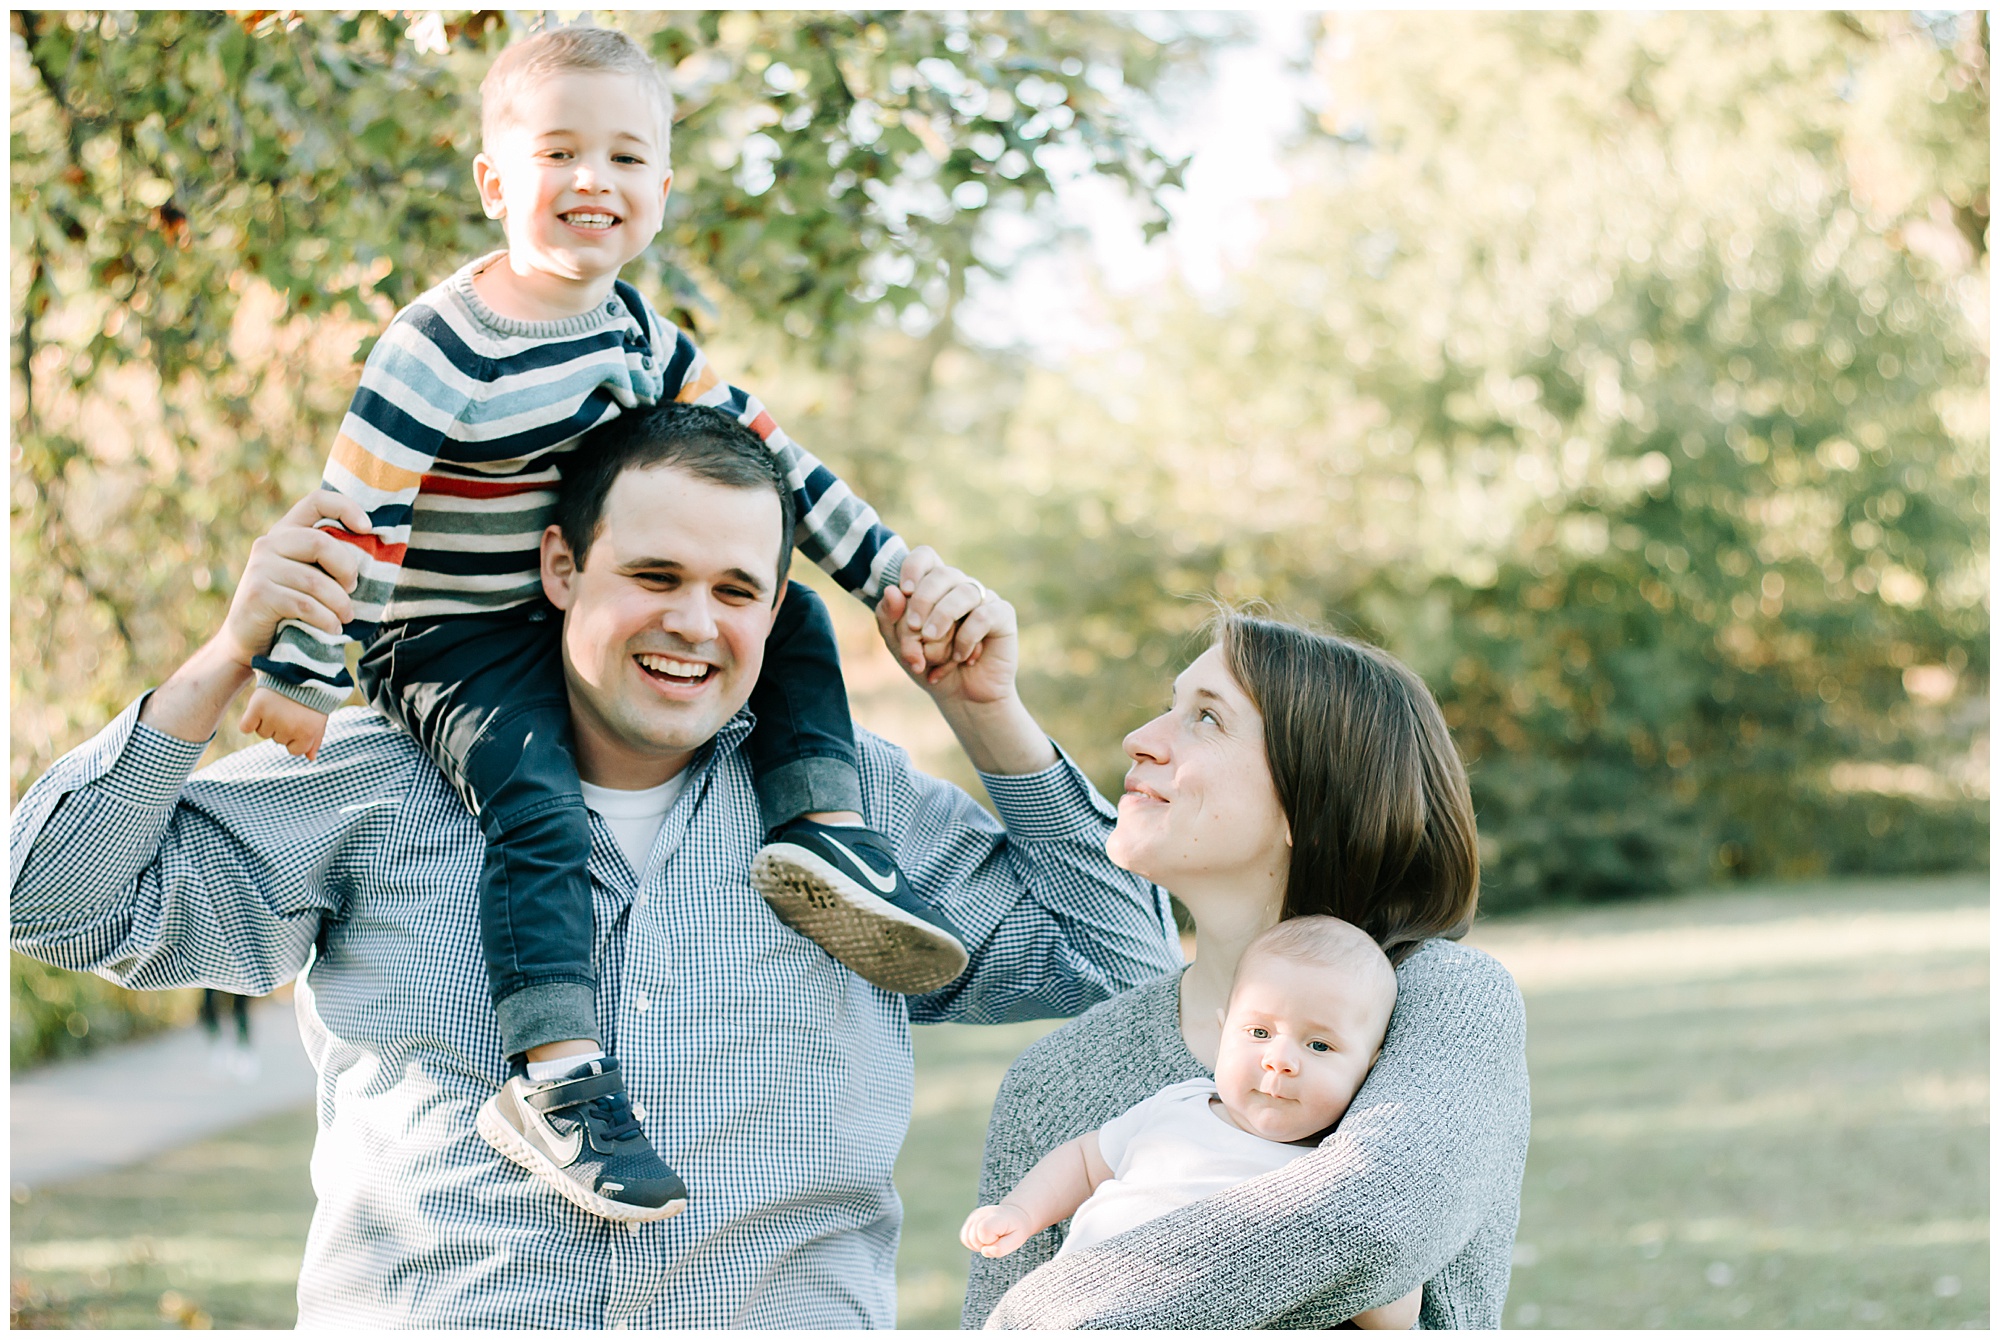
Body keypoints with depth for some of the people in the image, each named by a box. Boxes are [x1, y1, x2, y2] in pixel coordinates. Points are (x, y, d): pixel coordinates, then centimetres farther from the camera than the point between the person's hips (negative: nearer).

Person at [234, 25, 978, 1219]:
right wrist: (295, 684, -21)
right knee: (539, 808, -32)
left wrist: (901, 579, 7)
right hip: (451, 643, -8)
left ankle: (823, 825, -8)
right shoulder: (442, 351, -18)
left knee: (796, 620, 4)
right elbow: (354, 521, -20)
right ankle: (556, 1073, -37)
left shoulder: (642, 337, 4)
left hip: (577, 621, 8)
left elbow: (767, 459, 8)